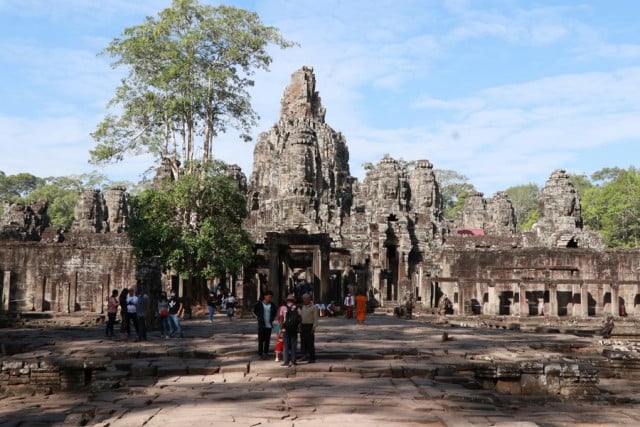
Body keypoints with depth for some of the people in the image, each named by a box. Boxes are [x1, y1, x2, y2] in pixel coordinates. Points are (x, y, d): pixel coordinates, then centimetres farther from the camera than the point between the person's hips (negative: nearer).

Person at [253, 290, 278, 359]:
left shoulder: (272, 305, 4)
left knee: (267, 340, 7)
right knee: (261, 340, -2)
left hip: (269, 325, 3)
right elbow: (254, 311, 7)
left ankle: (266, 353, 16)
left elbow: (276, 312, 21)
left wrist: (273, 318, 11)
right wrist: (258, 317, 2)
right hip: (261, 324, -3)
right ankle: (260, 353, 5)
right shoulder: (259, 304, -5)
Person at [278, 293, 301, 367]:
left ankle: (286, 361, 2)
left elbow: (280, 318, -7)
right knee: (293, 346, 8)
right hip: (294, 330, 1)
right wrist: (298, 327, 9)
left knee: (286, 346, 4)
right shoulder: (297, 309, 3)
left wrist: (281, 327, 2)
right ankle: (293, 361, 9)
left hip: (285, 330, -1)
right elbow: (300, 318, 0)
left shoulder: (283, 308, -3)